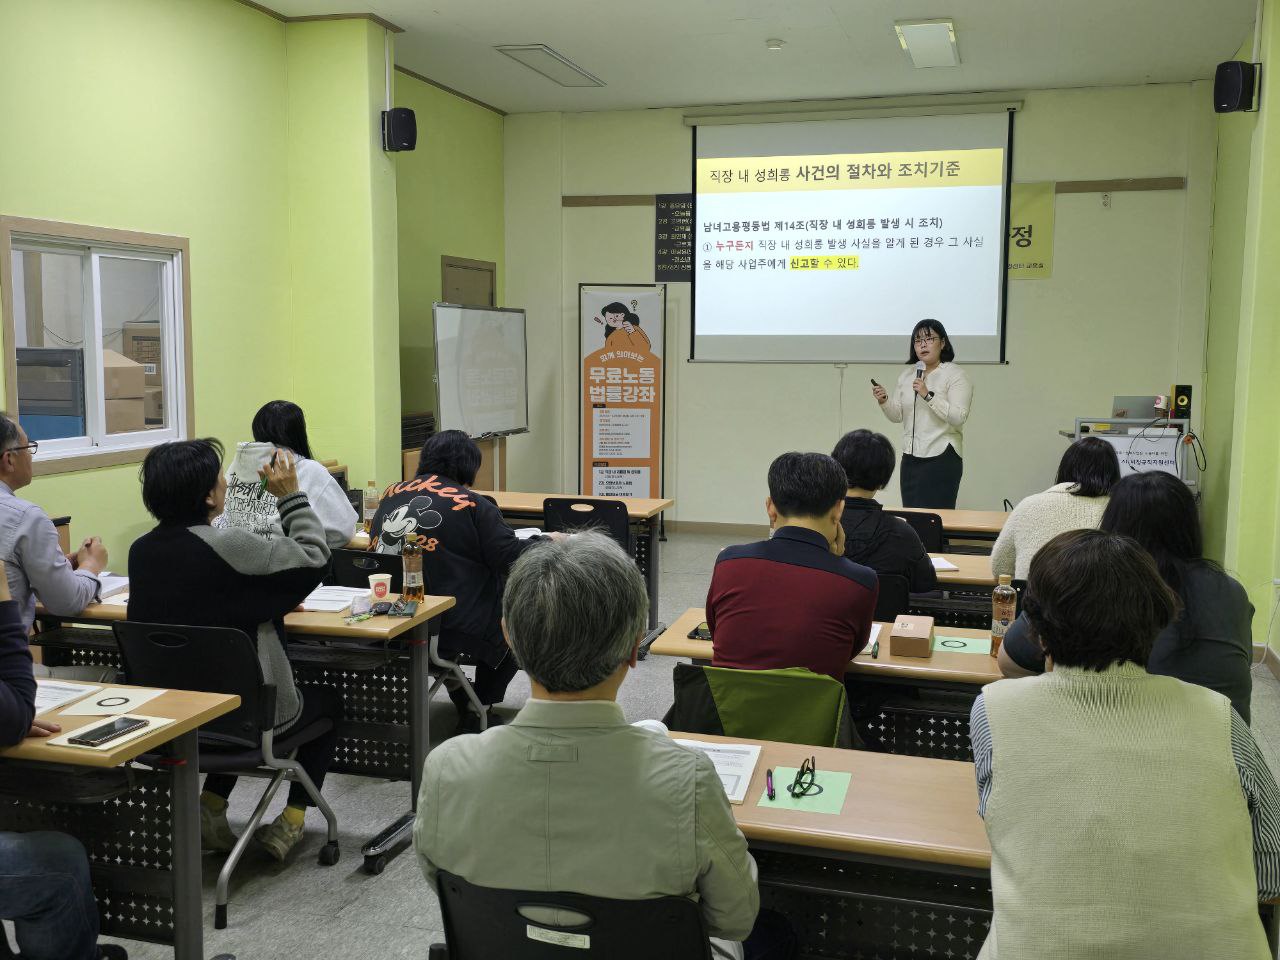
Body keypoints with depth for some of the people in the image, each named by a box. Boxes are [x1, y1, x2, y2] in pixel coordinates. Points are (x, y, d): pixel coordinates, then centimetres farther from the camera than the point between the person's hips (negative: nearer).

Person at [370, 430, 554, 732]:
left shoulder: (391, 495, 5)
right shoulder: (473, 506, -12)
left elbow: (376, 545, 18)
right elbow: (511, 557, -11)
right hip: (455, 625, -7)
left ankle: (458, 696, 41)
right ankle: (477, 711, 21)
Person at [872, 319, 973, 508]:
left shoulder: (955, 376, -4)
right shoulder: (908, 374, 14)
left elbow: (958, 417, -16)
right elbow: (897, 415, 13)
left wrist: (928, 395, -23)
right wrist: (884, 401, -7)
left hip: (941, 457, -5)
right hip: (910, 457, 6)